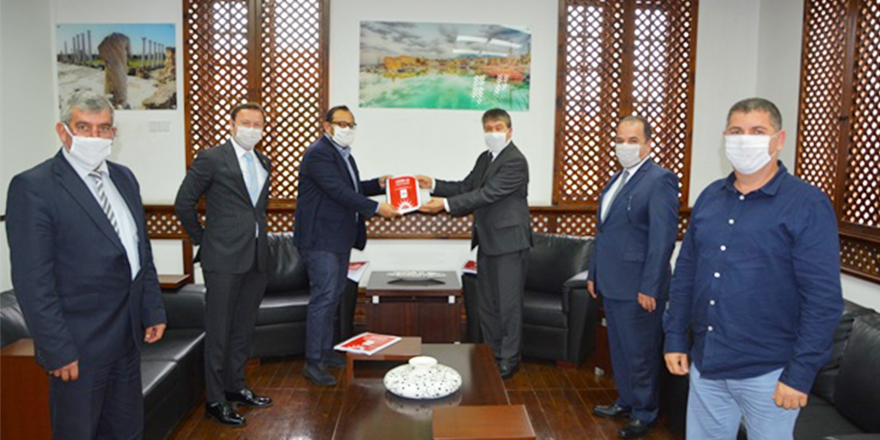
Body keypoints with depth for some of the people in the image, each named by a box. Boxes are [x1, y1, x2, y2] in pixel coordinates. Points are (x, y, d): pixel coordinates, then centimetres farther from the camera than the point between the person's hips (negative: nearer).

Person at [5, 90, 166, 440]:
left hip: (128, 336, 7)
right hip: (79, 345, -7)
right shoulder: (32, 187, -14)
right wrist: (58, 351, -17)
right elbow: (33, 282, -17)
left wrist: (153, 310, 10)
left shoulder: (124, 178, 8)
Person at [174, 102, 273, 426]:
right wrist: (201, 239, 0)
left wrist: (258, 238, 15)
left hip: (256, 258, 7)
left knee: (244, 329, 16)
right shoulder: (211, 159, -7)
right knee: (219, 331, 2)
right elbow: (183, 203, -4)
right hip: (224, 258, -6)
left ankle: (235, 387, 30)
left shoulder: (264, 163, 13)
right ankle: (215, 400, 13)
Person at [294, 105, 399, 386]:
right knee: (323, 298, -8)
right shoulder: (318, 154, -16)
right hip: (321, 239, -10)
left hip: (340, 239, 10)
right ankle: (313, 362, 1)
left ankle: (325, 350, 27)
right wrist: (376, 208, -23)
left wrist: (378, 184, 5)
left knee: (334, 296, 15)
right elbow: (340, 191, -24)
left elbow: (351, 188, 21)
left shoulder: (343, 153, 16)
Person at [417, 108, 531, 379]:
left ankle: (509, 361, 14)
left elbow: (487, 194, -24)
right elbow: (466, 187, 12)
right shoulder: (484, 159, 14)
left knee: (509, 304, 1)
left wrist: (446, 204, -27)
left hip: (509, 243, -9)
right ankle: (493, 355, 28)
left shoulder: (515, 161, -16)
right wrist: (435, 185, -3)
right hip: (488, 243, 9)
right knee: (487, 303, 15)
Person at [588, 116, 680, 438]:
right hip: (612, 285, 8)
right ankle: (626, 402, 36)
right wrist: (594, 273, 16)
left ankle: (644, 413, 22)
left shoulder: (660, 180, -13)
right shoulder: (617, 180, 14)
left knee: (640, 354, 5)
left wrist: (649, 288, -20)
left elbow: (663, 239, -18)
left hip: (638, 288, -8)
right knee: (619, 349, 20)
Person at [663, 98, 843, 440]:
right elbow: (685, 271, 10)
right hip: (704, 364, 5)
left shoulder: (808, 204, -10)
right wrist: (675, 337, 7)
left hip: (766, 373, -5)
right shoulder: (710, 197, 6)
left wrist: (801, 373, -15)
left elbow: (824, 297, -13)